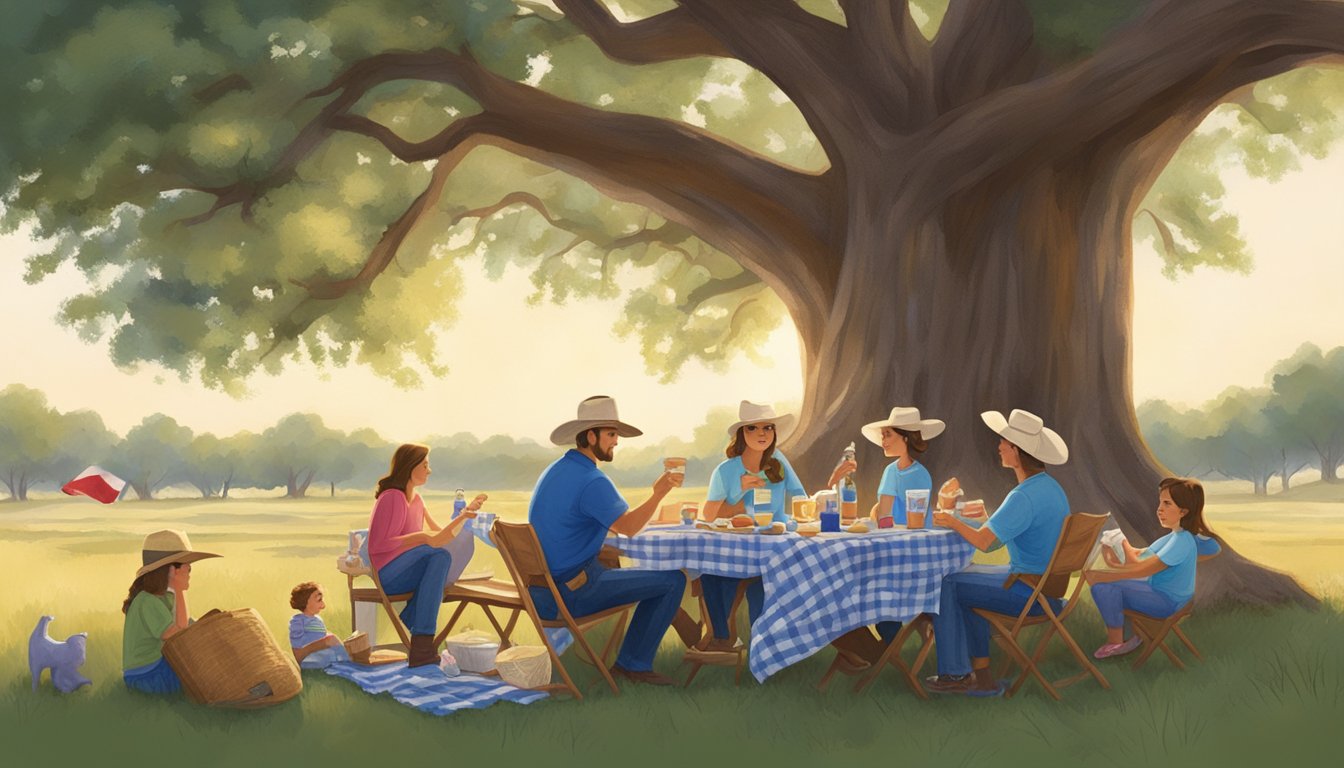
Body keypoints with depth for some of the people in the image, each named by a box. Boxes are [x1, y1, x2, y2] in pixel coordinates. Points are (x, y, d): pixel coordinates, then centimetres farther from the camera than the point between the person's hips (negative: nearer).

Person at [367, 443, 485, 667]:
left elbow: (438, 538, 18)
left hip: (406, 571, 8)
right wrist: (420, 537, -19)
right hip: (385, 574, -8)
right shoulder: (392, 497, -11)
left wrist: (465, 513, 12)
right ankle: (421, 648, -34)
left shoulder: (416, 499, 17)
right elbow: (378, 545, -18)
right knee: (439, 556, -28)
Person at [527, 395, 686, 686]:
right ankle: (635, 664, 0)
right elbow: (628, 527, -24)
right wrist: (658, 494, -21)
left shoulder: (555, 470, 12)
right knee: (673, 580, -8)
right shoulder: (591, 481, -20)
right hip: (573, 592, -10)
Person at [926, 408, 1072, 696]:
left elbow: (984, 542, -26)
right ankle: (981, 675, 19)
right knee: (966, 576, 21)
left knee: (945, 585, -2)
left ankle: (955, 674, 9)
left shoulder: (1024, 496, -23)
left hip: (1028, 591, -10)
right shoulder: (1050, 486, 9)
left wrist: (952, 522, -8)